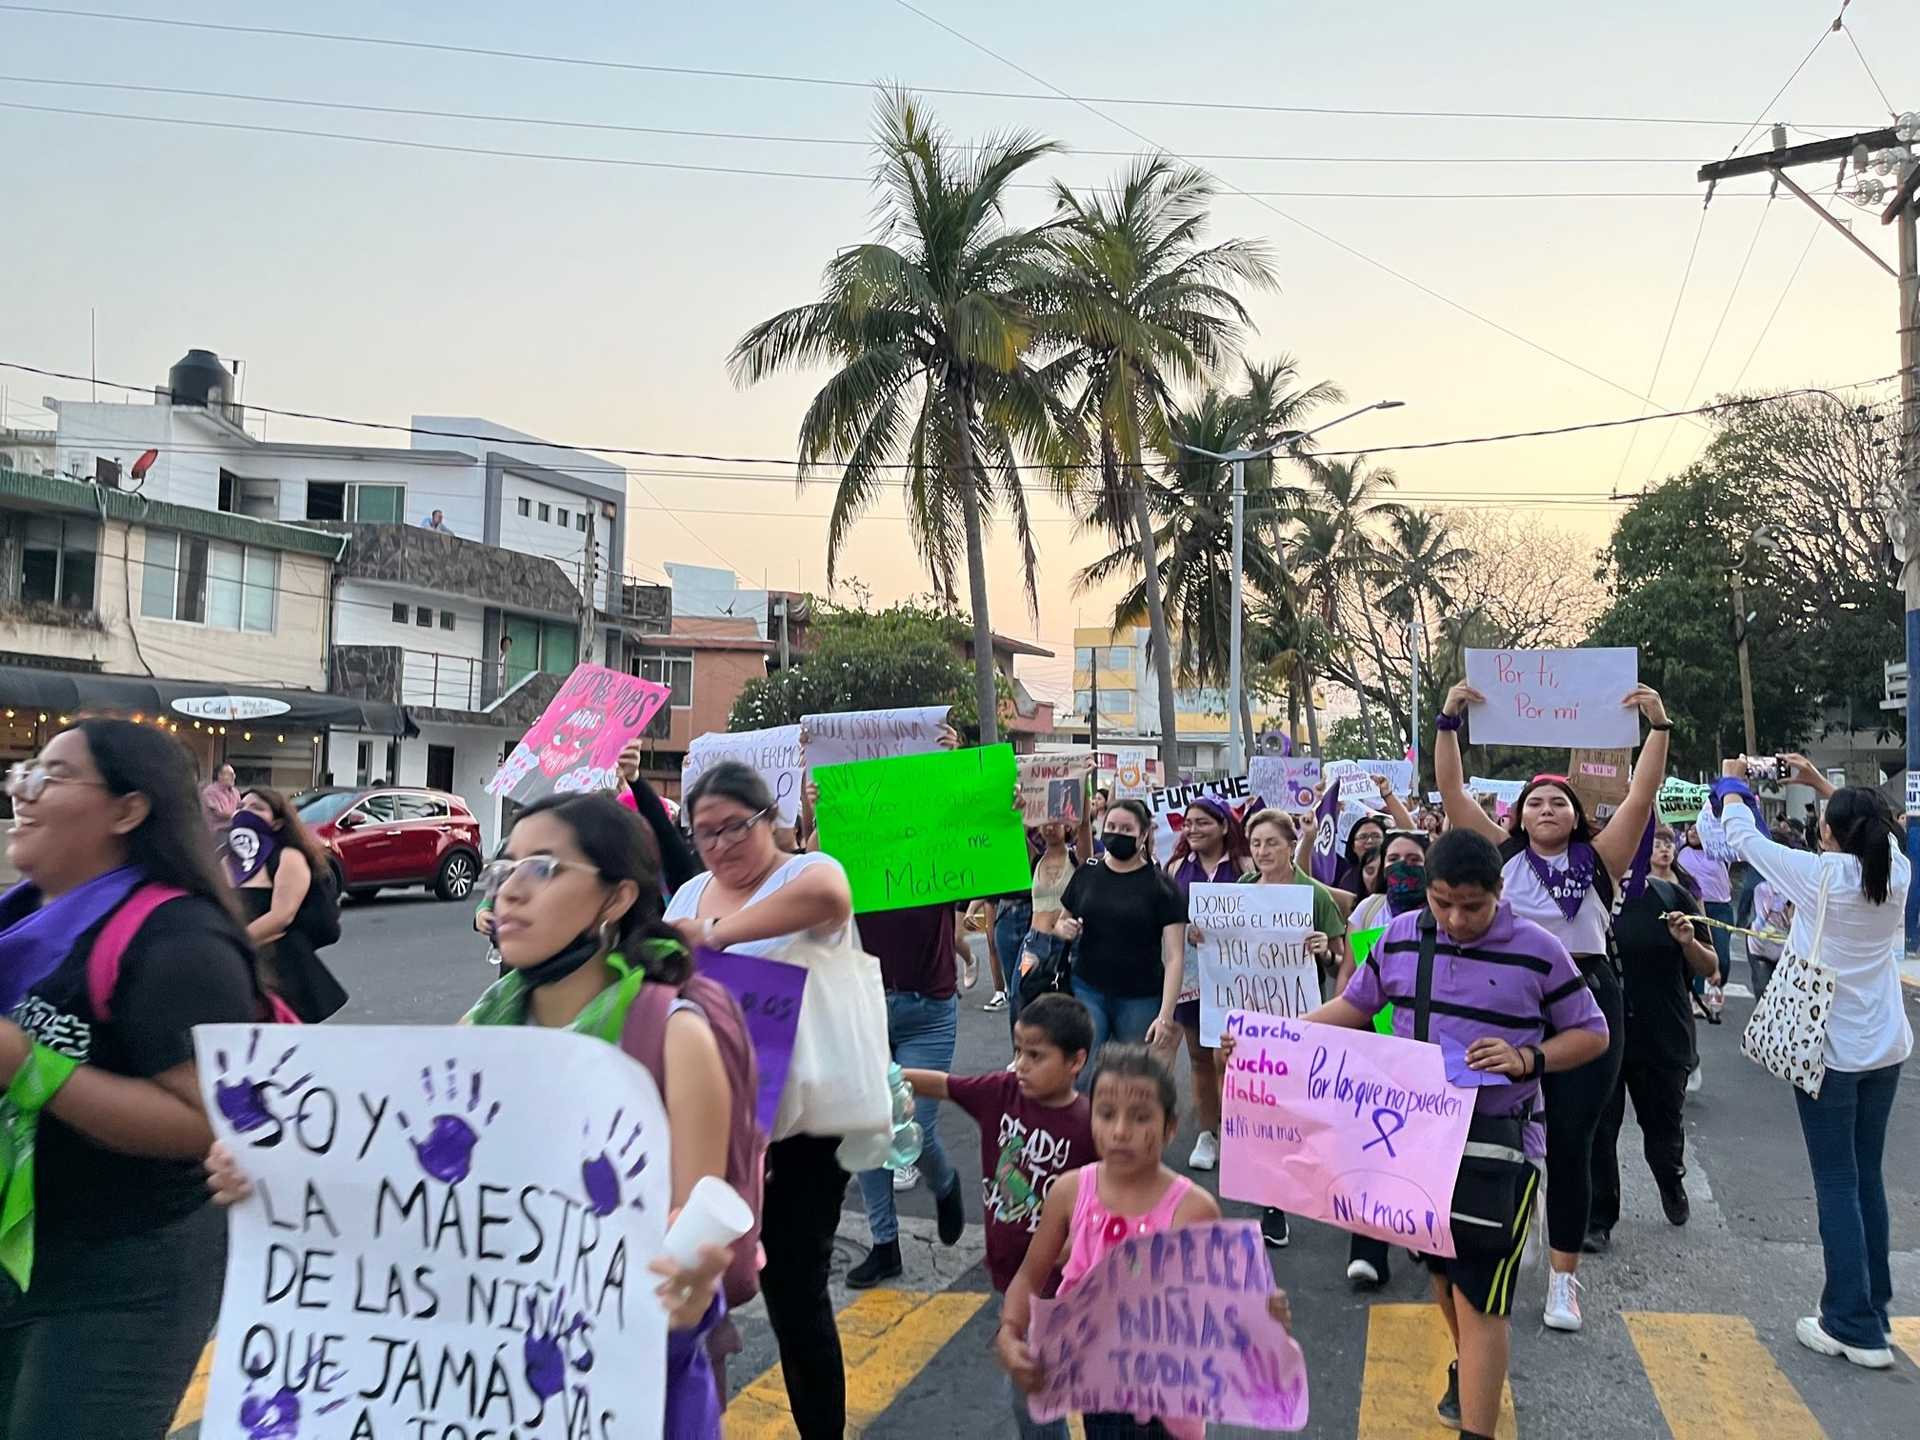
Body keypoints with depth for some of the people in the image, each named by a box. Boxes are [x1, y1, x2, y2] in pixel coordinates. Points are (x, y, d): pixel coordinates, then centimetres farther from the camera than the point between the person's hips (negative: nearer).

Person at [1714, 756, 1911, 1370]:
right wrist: (1821, 783, 26)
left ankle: (1855, 1326, 2)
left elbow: (1742, 836, -4)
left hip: (1829, 1049, -6)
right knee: (1867, 1176, 15)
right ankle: (1874, 1306, 25)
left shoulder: (1820, 875, -17)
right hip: (1885, 1049, 6)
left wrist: (1732, 783, 14)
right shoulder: (1896, 874, -3)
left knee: (1836, 1182, 0)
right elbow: (1877, 829, 21)